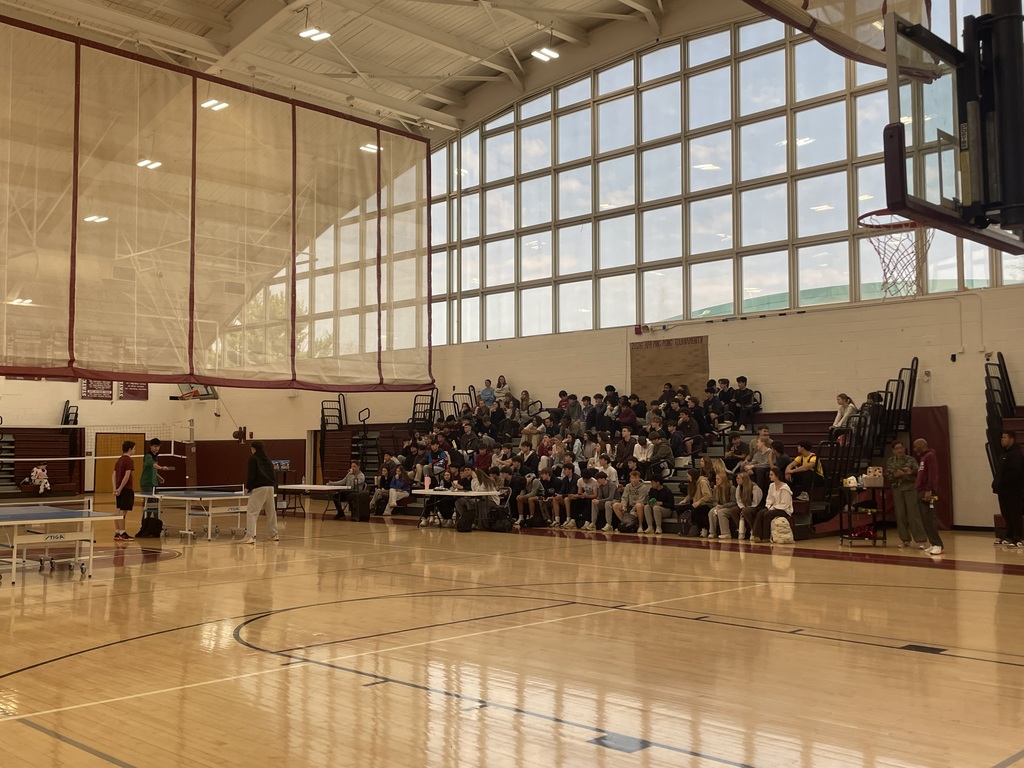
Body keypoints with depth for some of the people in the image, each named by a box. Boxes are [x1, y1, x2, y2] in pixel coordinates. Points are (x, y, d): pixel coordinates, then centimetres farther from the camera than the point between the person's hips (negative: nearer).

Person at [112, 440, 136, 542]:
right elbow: (126, 476, -20)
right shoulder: (129, 461, -12)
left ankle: (117, 533, 14)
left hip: (119, 489, 8)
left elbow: (114, 476, 11)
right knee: (123, 511, -5)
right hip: (126, 489, -8)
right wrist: (120, 488, -17)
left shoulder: (119, 460, 14)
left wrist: (115, 489, 5)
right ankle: (122, 534, -2)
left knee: (119, 511, 11)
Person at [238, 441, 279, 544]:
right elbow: (274, 476, 15)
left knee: (251, 512, -8)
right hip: (270, 487, 7)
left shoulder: (253, 459, -1)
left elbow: (251, 475, -8)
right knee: (271, 512, 16)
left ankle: (250, 536, -18)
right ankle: (274, 535, 24)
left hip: (258, 489, -7)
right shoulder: (268, 460, 17)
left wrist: (248, 487, 1)